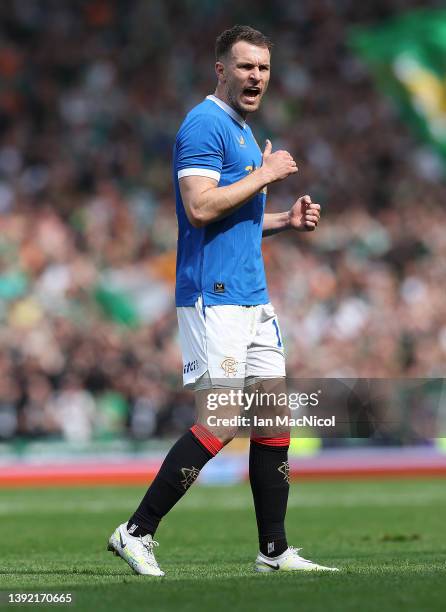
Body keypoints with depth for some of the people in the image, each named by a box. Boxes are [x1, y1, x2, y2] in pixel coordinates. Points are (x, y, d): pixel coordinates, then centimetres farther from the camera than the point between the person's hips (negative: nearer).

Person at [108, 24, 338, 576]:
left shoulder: (243, 132, 20)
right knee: (219, 424, -13)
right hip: (214, 298, -10)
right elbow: (200, 208, -22)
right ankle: (136, 532, -6)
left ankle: (274, 551, 12)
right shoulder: (205, 125, -10)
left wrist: (286, 220, 13)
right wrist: (264, 174, -14)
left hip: (252, 298, 10)